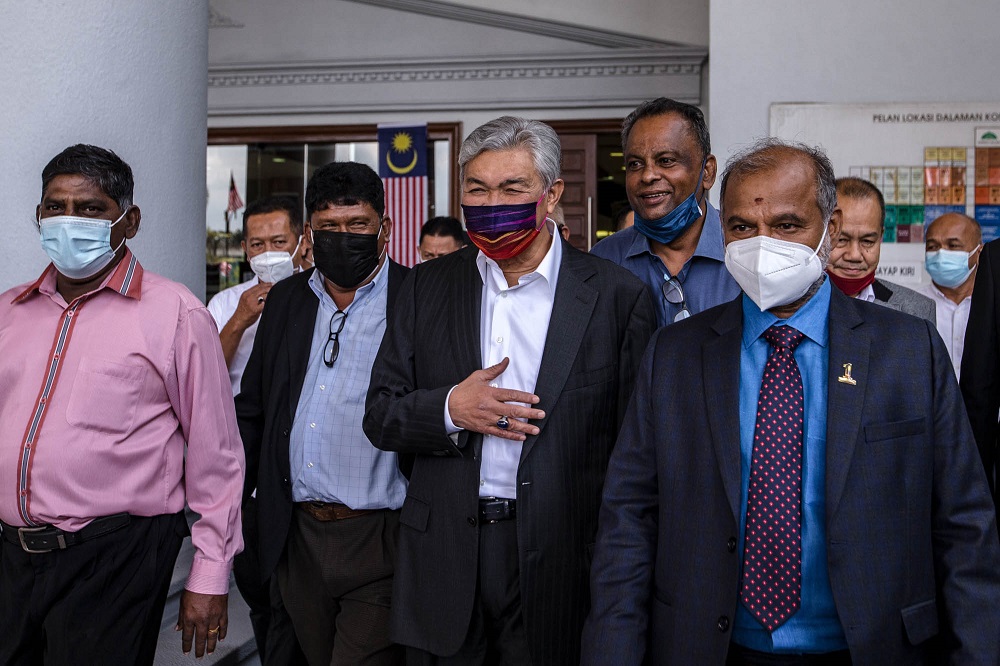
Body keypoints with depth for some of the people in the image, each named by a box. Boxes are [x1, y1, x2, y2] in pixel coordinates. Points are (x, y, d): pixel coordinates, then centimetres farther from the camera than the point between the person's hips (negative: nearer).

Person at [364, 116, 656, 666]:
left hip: (559, 559, -2)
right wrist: (451, 409, -14)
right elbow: (380, 416, 5)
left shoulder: (617, 296, -4)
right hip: (444, 557, 3)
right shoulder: (426, 287, 6)